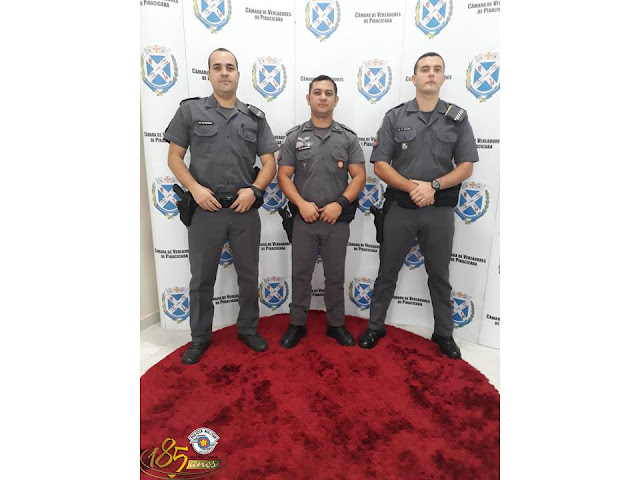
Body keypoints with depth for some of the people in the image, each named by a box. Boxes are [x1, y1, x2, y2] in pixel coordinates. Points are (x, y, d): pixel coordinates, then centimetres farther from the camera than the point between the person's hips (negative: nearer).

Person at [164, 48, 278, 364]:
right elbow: (174, 157, 3)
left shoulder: (255, 117, 7)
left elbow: (269, 163, 6)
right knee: (201, 279, 9)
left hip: (245, 211, 2)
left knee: (248, 275, 13)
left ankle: (248, 330, 33)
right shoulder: (190, 110, 3)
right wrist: (195, 188, -12)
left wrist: (254, 189, -12)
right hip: (205, 210, -1)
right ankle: (200, 338, 28)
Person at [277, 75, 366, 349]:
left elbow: (359, 176, 0)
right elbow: (283, 176, 1)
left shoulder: (348, 137, 4)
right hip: (303, 219, 0)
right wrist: (301, 203, -13)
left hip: (337, 220, 0)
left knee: (335, 276, 11)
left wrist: (340, 203, -14)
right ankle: (297, 324, 24)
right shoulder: (295, 137, 4)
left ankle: (336, 325, 26)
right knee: (300, 275, 8)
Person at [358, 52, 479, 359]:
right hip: (399, 207, -1)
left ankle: (444, 333, 30)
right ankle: (375, 327, 27)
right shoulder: (395, 117, 1)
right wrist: (412, 186, -18)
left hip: (440, 210, 1)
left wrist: (432, 186, -16)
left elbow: (466, 167, 0)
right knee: (387, 271, 10)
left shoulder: (457, 118, 4)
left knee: (439, 275, 13)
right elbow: (379, 164, -4)